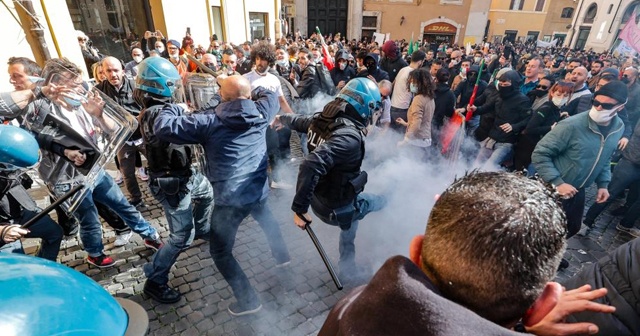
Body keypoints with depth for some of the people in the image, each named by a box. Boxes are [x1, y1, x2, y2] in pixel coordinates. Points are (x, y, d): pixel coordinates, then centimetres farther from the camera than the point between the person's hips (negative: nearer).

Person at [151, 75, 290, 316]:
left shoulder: (209, 121, -9)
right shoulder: (260, 112, 2)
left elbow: (162, 127, -9)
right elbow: (270, 94, 24)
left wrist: (174, 106, 10)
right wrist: (242, 84, 29)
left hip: (230, 198, -4)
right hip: (259, 190, 5)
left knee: (220, 252, 16)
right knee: (266, 218, 39)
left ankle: (248, 300, 22)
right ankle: (281, 255, 57)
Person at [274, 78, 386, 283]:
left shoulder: (323, 118, -6)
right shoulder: (349, 136, -32)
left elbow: (299, 121, 15)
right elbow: (312, 165, -42)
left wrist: (282, 119, 38)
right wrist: (299, 208, -33)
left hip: (319, 199, 8)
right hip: (336, 207, -8)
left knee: (353, 215, 34)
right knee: (385, 202, 16)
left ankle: (347, 268, 48)